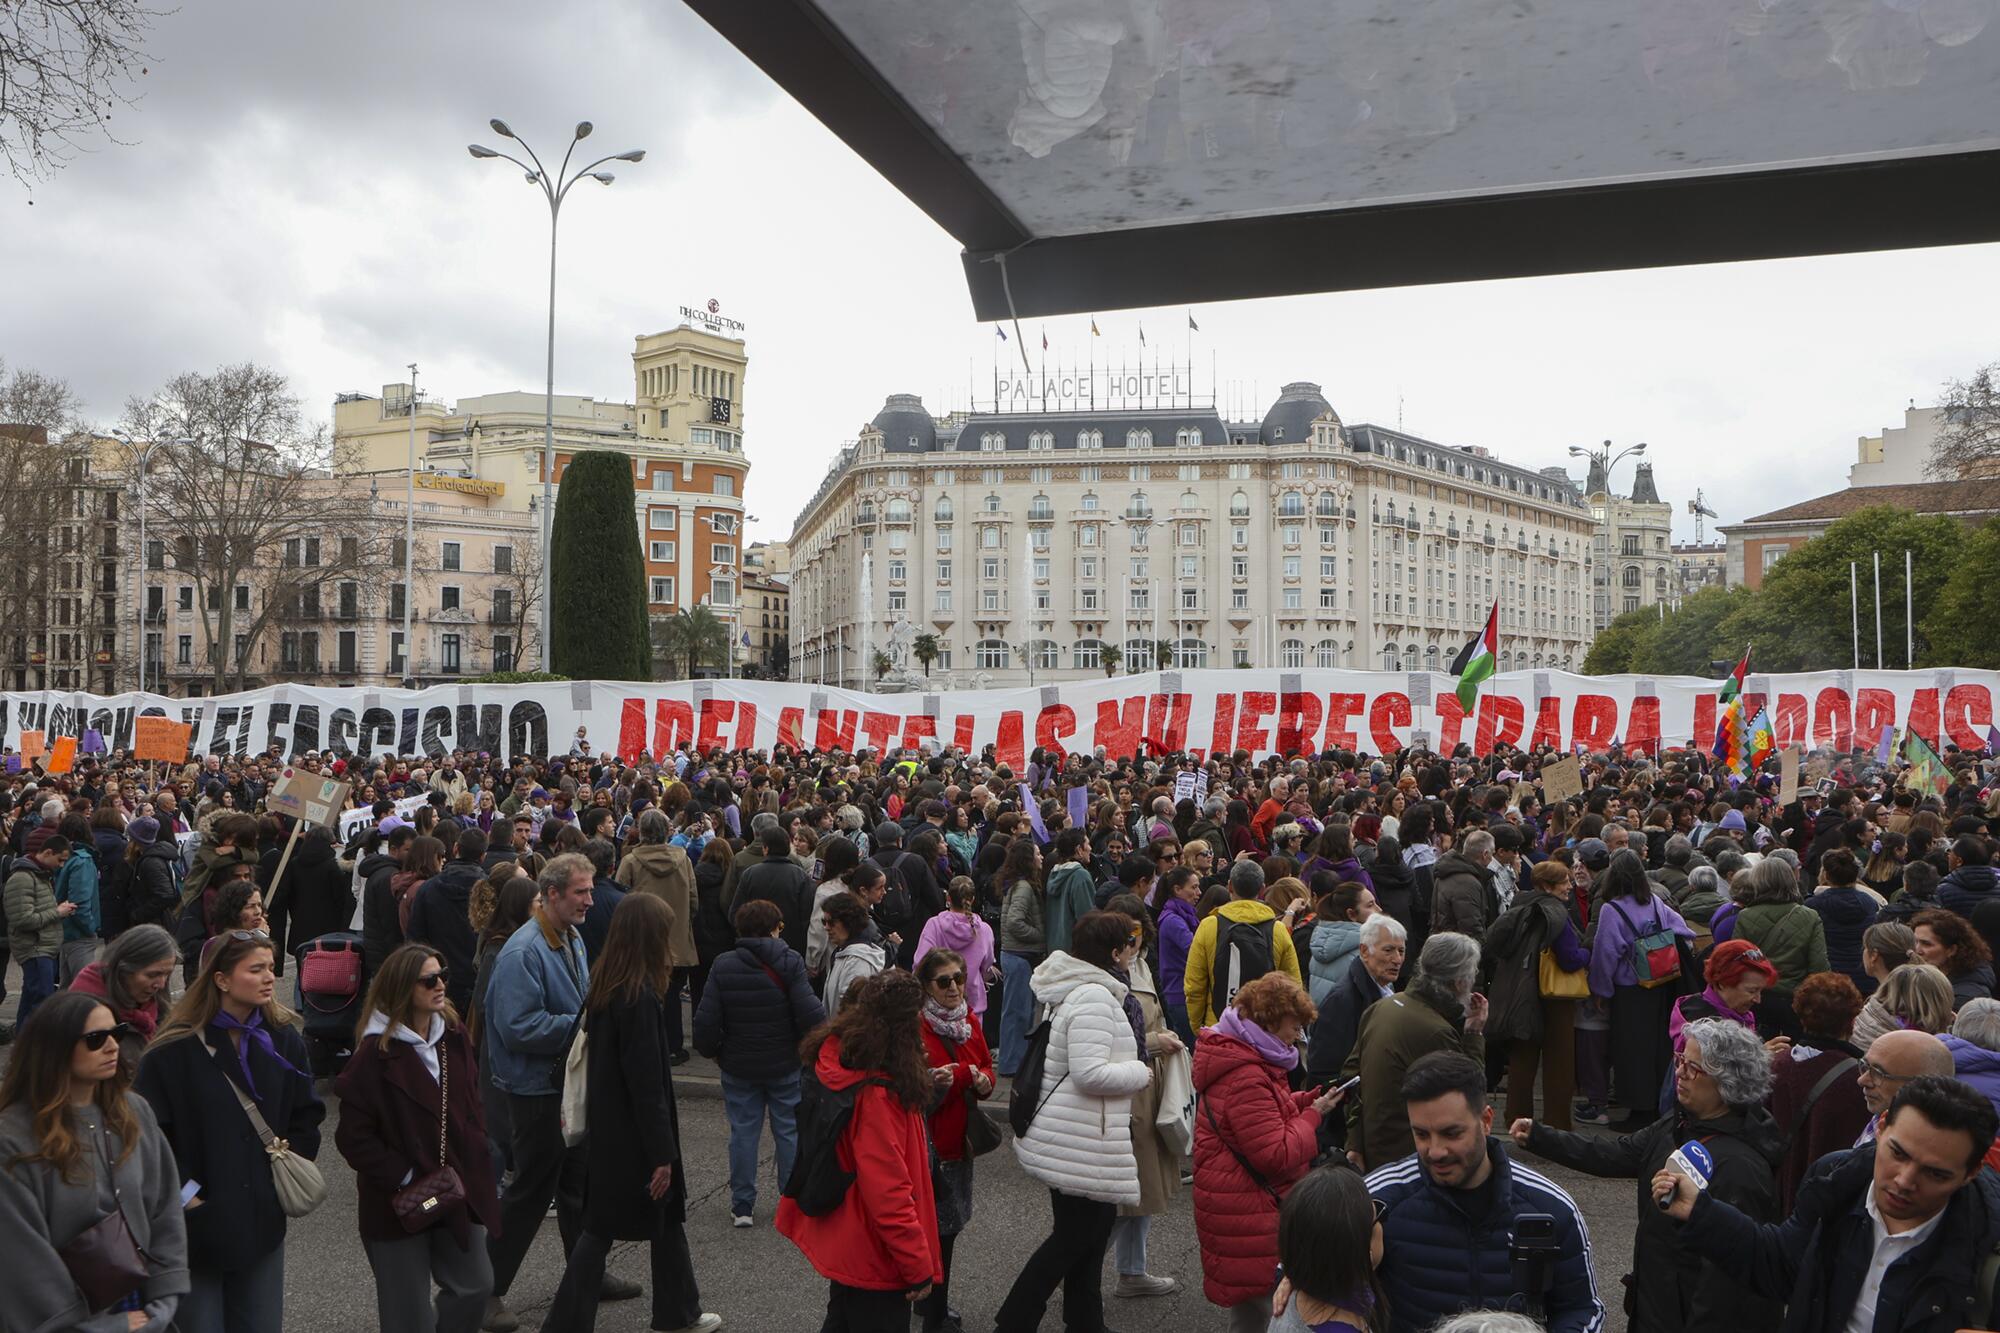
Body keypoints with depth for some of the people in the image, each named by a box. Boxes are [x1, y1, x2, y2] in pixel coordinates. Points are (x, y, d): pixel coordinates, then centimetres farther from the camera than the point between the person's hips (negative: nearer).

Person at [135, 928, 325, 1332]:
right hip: (197, 1223, -4)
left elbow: (307, 1115, 10)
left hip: (262, 1219, 4)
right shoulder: (173, 1050, -13)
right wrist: (182, 1190, -12)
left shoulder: (284, 1039, 1)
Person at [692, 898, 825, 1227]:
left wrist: (712, 1051, 9)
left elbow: (706, 1019, -8)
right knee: (790, 1132, 11)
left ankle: (742, 1206, 16)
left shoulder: (722, 965, -6)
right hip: (786, 1065, -1)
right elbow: (811, 1014, -19)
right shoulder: (790, 964, -12)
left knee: (743, 1132, 11)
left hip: (738, 1066, 1)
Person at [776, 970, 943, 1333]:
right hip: (874, 1257, -9)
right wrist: (919, 1267, -19)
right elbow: (888, 1192, -29)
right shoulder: (876, 1093, -30)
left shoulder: (837, 1059, -3)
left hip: (842, 1243, 9)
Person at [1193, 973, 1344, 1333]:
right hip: (1247, 1212, -11)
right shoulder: (1245, 1079, -25)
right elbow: (1277, 1156, -25)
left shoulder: (1239, 1055, 9)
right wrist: (1314, 1114, -14)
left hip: (1243, 1202, 11)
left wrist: (1310, 1100, 4)